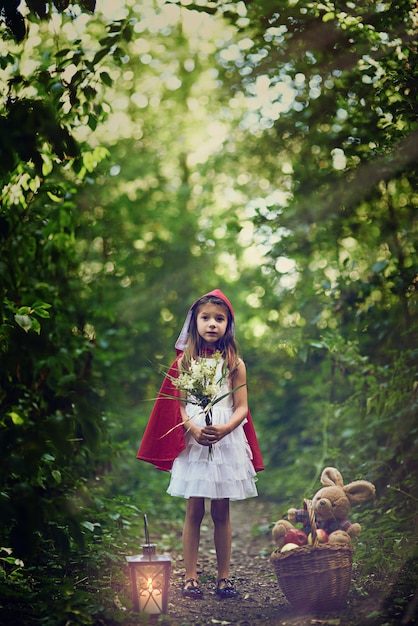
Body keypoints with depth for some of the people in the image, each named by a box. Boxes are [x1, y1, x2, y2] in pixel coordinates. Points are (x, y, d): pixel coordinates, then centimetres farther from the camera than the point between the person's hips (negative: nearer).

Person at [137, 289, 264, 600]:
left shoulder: (234, 363, 3)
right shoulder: (185, 361, 4)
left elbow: (241, 407, 0)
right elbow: (179, 404, 1)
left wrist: (224, 429, -19)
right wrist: (194, 428, -17)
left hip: (226, 441, 0)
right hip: (193, 442, 0)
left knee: (221, 512, 6)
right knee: (194, 511, 2)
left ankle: (224, 575, 14)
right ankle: (190, 576, 9)